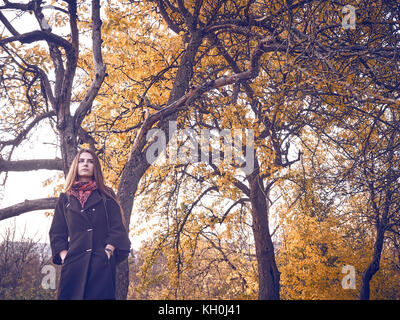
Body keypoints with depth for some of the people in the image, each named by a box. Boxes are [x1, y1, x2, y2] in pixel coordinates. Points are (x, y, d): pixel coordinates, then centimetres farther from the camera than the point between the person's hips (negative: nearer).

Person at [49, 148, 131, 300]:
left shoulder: (106, 195, 13)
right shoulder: (65, 198, 17)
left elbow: (117, 228, 6)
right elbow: (56, 232, 15)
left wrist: (108, 250, -8)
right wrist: (64, 255, 0)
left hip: (102, 264, -1)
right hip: (74, 263, 1)